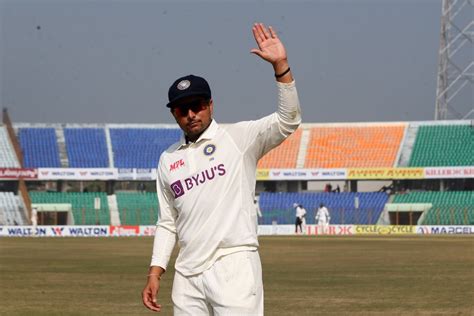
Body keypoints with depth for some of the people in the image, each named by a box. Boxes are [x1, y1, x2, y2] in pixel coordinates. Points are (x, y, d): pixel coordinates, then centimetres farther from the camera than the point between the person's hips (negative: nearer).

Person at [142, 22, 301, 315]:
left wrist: (280, 65, -22)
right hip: (188, 275, 6)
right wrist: (156, 272, 12)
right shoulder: (168, 160, 17)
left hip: (233, 266, -6)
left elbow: (288, 121, -12)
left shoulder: (239, 138, 2)